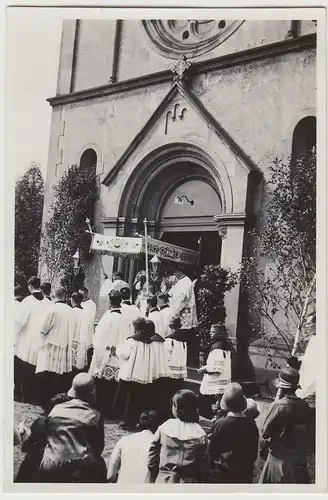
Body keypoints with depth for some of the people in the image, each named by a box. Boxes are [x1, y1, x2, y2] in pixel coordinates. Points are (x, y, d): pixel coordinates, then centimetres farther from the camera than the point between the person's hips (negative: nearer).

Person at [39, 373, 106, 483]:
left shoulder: (56, 409, 5)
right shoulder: (95, 416, -2)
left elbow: (47, 437, 14)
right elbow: (99, 448, 5)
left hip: (49, 470, 3)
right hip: (80, 471, -3)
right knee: (99, 464, 25)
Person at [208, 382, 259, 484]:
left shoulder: (220, 424, -15)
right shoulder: (251, 425, -7)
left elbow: (212, 450, -7)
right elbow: (254, 452, 3)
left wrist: (211, 469, 7)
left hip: (221, 475, -2)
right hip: (245, 475, 3)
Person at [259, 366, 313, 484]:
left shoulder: (279, 405, -21)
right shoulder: (305, 406, -6)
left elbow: (265, 433, -12)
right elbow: (309, 434, 5)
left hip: (280, 459, -5)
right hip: (300, 460, 5)